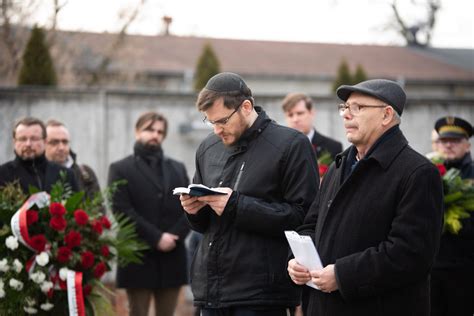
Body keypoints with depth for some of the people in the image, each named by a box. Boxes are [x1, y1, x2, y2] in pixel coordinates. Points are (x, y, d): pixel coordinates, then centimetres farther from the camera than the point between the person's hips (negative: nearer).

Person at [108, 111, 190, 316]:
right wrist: (156, 238, -14)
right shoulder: (121, 169, 5)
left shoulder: (178, 169, 18)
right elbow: (122, 210, -8)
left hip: (172, 259, 4)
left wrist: (174, 236, -10)